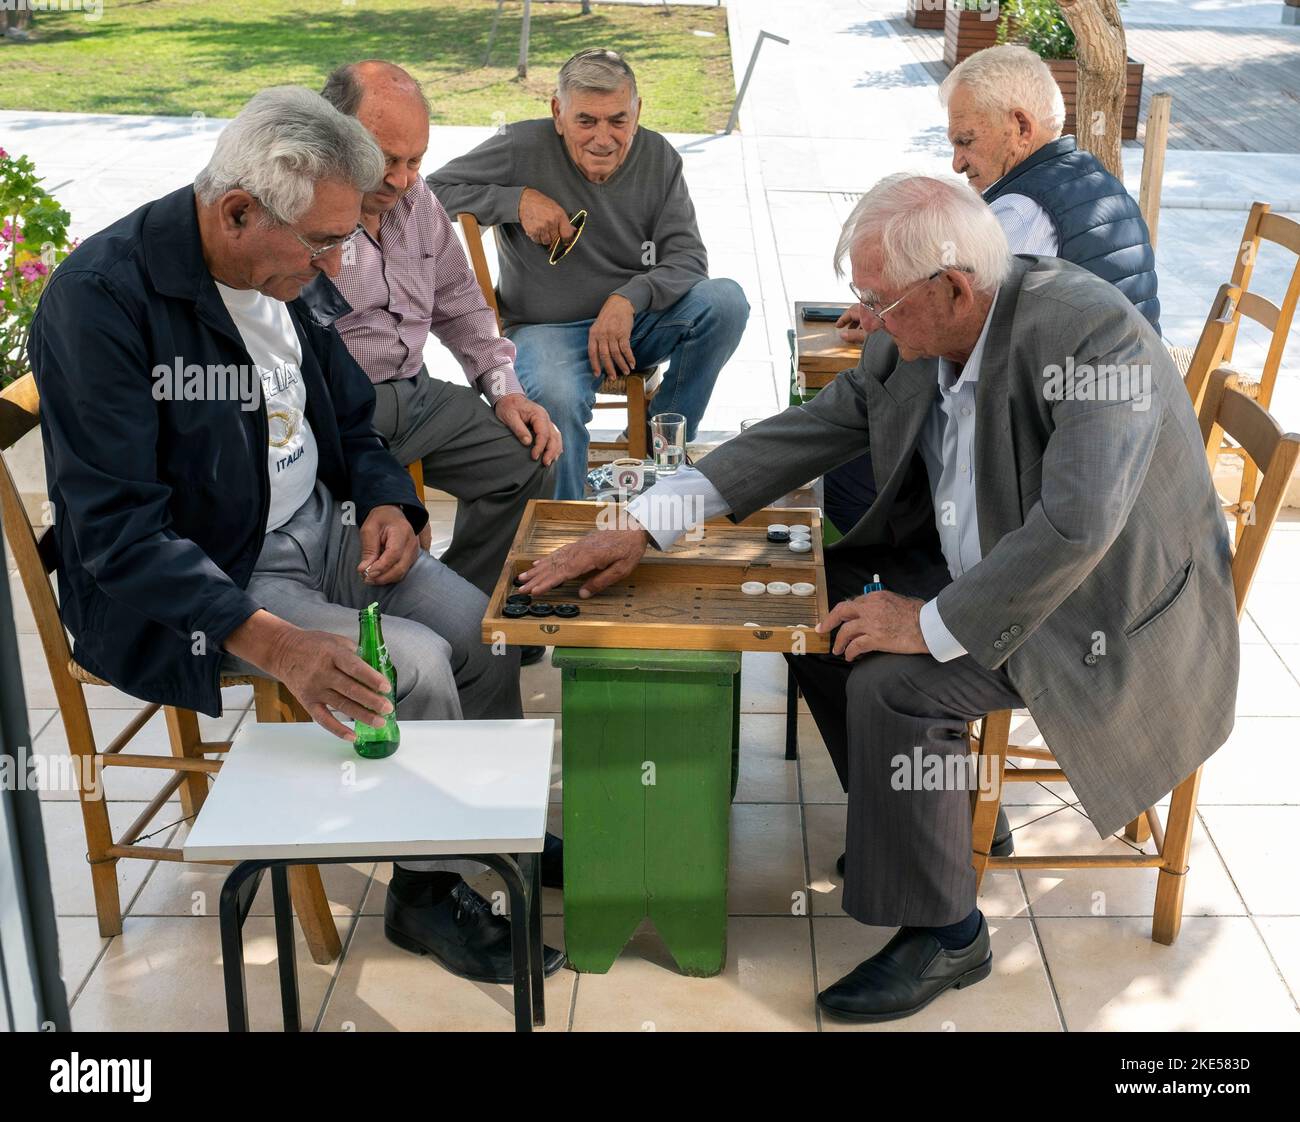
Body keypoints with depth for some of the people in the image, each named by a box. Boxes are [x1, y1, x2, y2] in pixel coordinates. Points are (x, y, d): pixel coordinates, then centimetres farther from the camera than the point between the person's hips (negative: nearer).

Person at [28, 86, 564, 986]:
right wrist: (274, 643, -35)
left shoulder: (281, 271, 1)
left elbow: (352, 421, 15)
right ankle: (428, 890, 2)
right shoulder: (101, 299, -23)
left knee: (492, 638, -5)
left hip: (319, 530, 7)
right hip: (189, 589, -7)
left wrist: (388, 501, -6)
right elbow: (117, 533, -26)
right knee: (416, 667, -21)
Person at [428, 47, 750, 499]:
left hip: (637, 321, 4)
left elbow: (688, 258, -5)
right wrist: (519, 199, -19)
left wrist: (628, 300, -25)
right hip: (548, 327, -4)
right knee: (556, 398, -38)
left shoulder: (658, 157, 1)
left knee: (726, 300, -23)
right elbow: (434, 190, -6)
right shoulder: (523, 147, -8)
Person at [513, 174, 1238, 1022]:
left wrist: (935, 625, -27)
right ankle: (946, 816, 19)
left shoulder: (1093, 334, -29)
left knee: (892, 681, -24)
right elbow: (806, 433, 0)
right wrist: (645, 527, -6)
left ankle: (943, 934, -3)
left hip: (1111, 610, -8)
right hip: (983, 564, 8)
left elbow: (1076, 526, -36)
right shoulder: (917, 342, -5)